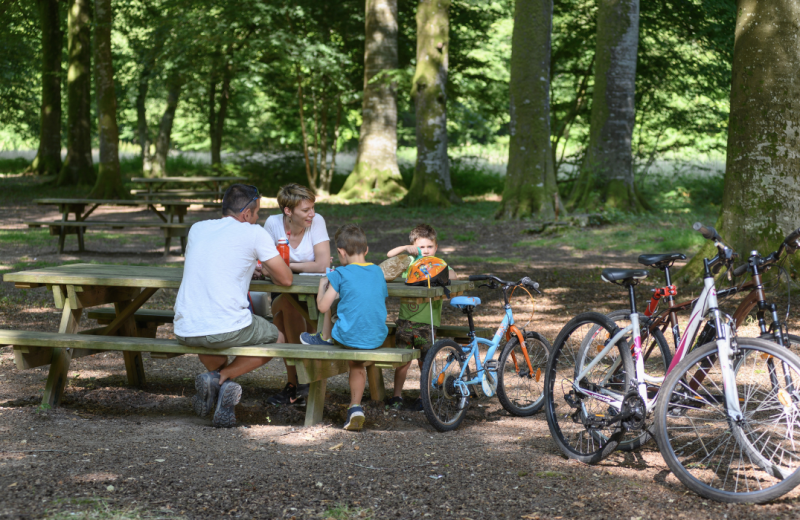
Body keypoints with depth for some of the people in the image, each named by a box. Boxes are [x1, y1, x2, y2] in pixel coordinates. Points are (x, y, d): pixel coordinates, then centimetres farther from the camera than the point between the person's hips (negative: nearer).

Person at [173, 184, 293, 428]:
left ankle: (217, 375, 10)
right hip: (228, 329, -5)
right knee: (277, 340, 23)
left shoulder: (197, 229, 15)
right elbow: (285, 279, 5)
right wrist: (267, 269, 27)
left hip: (185, 331, 5)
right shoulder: (254, 233, -1)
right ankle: (221, 378, 0)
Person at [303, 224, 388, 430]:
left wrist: (323, 285, 11)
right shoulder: (378, 272, 8)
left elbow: (323, 306, -8)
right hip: (377, 339, 5)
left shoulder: (341, 274, -8)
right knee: (357, 363, 30)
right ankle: (355, 408, 24)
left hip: (348, 338, -5)